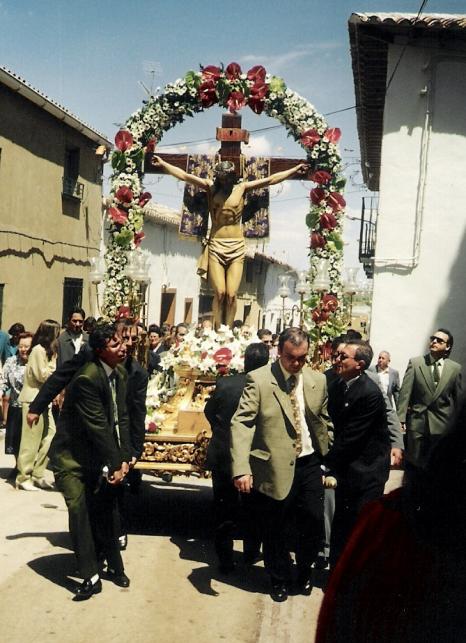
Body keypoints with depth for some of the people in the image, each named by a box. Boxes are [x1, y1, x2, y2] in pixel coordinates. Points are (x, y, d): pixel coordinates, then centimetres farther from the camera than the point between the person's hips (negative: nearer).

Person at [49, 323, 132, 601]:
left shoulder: (120, 373, 1)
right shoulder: (87, 378, -24)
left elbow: (121, 418, 3)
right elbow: (98, 426, -23)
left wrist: (124, 459, -4)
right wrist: (114, 464, -18)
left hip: (101, 456, 7)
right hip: (72, 457, -7)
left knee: (107, 511, 12)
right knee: (79, 509, -12)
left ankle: (115, 566, 27)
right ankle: (91, 577, -2)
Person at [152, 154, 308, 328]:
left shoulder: (241, 188, 5)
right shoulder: (211, 187, 4)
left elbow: (271, 179, 6)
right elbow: (185, 176, 1)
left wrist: (296, 169, 6)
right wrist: (163, 164, -5)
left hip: (236, 246, 1)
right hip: (216, 245, 0)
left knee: (231, 295, -6)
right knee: (219, 293, -9)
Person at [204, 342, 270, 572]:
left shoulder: (224, 383, -13)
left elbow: (209, 411, 2)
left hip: (222, 456, 0)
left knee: (224, 510, 12)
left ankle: (225, 560, 19)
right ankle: (251, 552, 34)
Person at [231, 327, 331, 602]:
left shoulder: (318, 380, 4)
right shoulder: (259, 380, -11)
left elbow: (325, 422, 12)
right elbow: (241, 423, -17)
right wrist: (241, 468, -26)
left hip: (309, 464, 3)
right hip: (275, 467, -3)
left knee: (314, 522, 7)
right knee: (274, 528, 9)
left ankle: (304, 571, 36)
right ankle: (280, 578, 35)